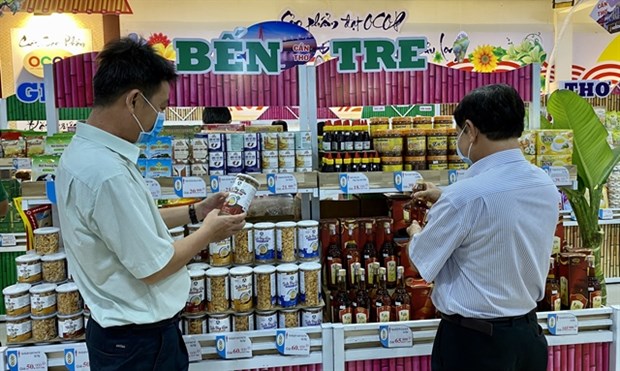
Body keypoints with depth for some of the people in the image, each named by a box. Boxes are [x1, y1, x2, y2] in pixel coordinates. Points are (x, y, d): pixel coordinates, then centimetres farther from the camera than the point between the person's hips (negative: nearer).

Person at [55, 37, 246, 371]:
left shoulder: (81, 151, 1)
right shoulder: (107, 173, -30)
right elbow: (153, 267, -24)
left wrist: (194, 212, 8)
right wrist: (207, 233, -10)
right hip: (139, 339, -9)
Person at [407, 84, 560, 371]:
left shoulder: (465, 195, -26)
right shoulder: (546, 186, -4)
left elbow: (423, 263, -14)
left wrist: (416, 232, 6)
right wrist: (446, 201, 15)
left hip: (473, 340, -6)